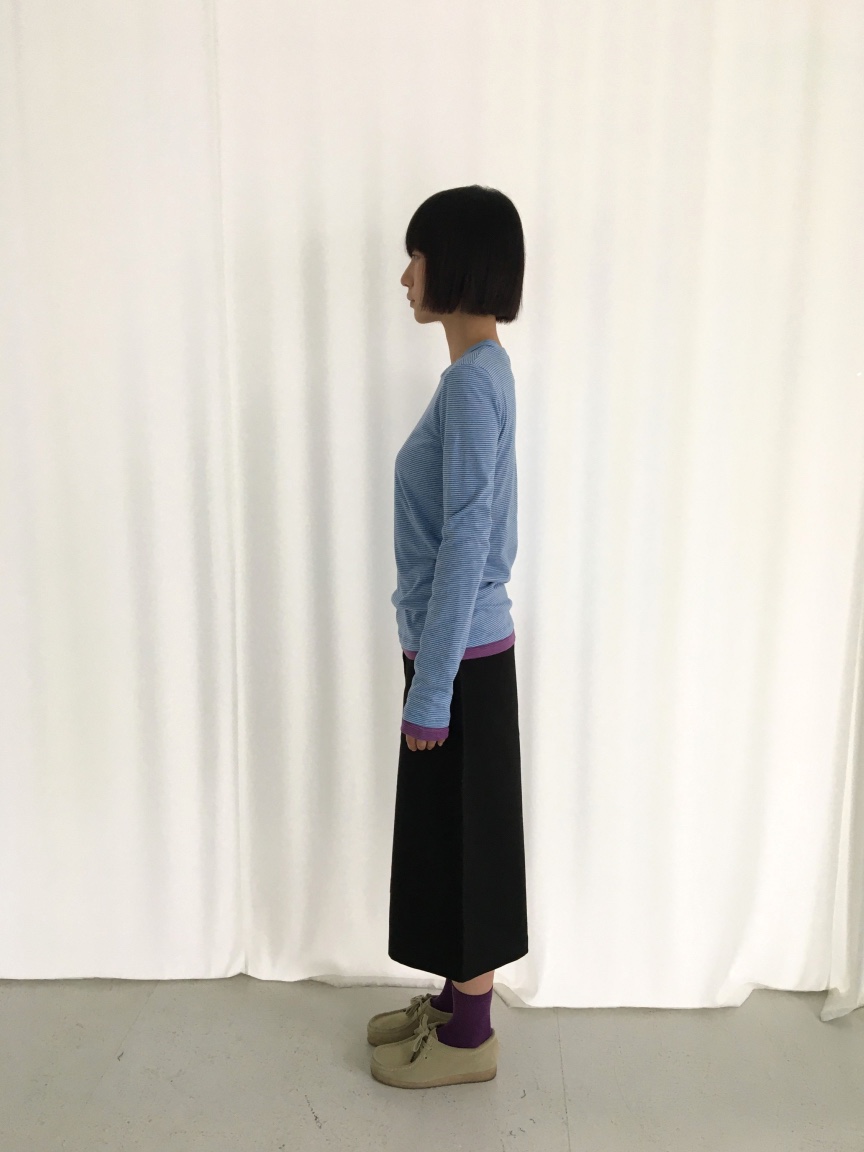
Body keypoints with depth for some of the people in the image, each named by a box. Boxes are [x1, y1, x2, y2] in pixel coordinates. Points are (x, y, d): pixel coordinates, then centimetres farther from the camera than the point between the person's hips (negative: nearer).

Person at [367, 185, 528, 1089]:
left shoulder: (473, 379, -20)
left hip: (463, 657, -10)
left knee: (463, 837, 6)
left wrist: (430, 691, -19)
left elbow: (465, 546, -23)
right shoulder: (479, 370, 11)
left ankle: (469, 1038, 26)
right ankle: (455, 1002, 38)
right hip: (458, 647, 10)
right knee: (447, 835, 20)